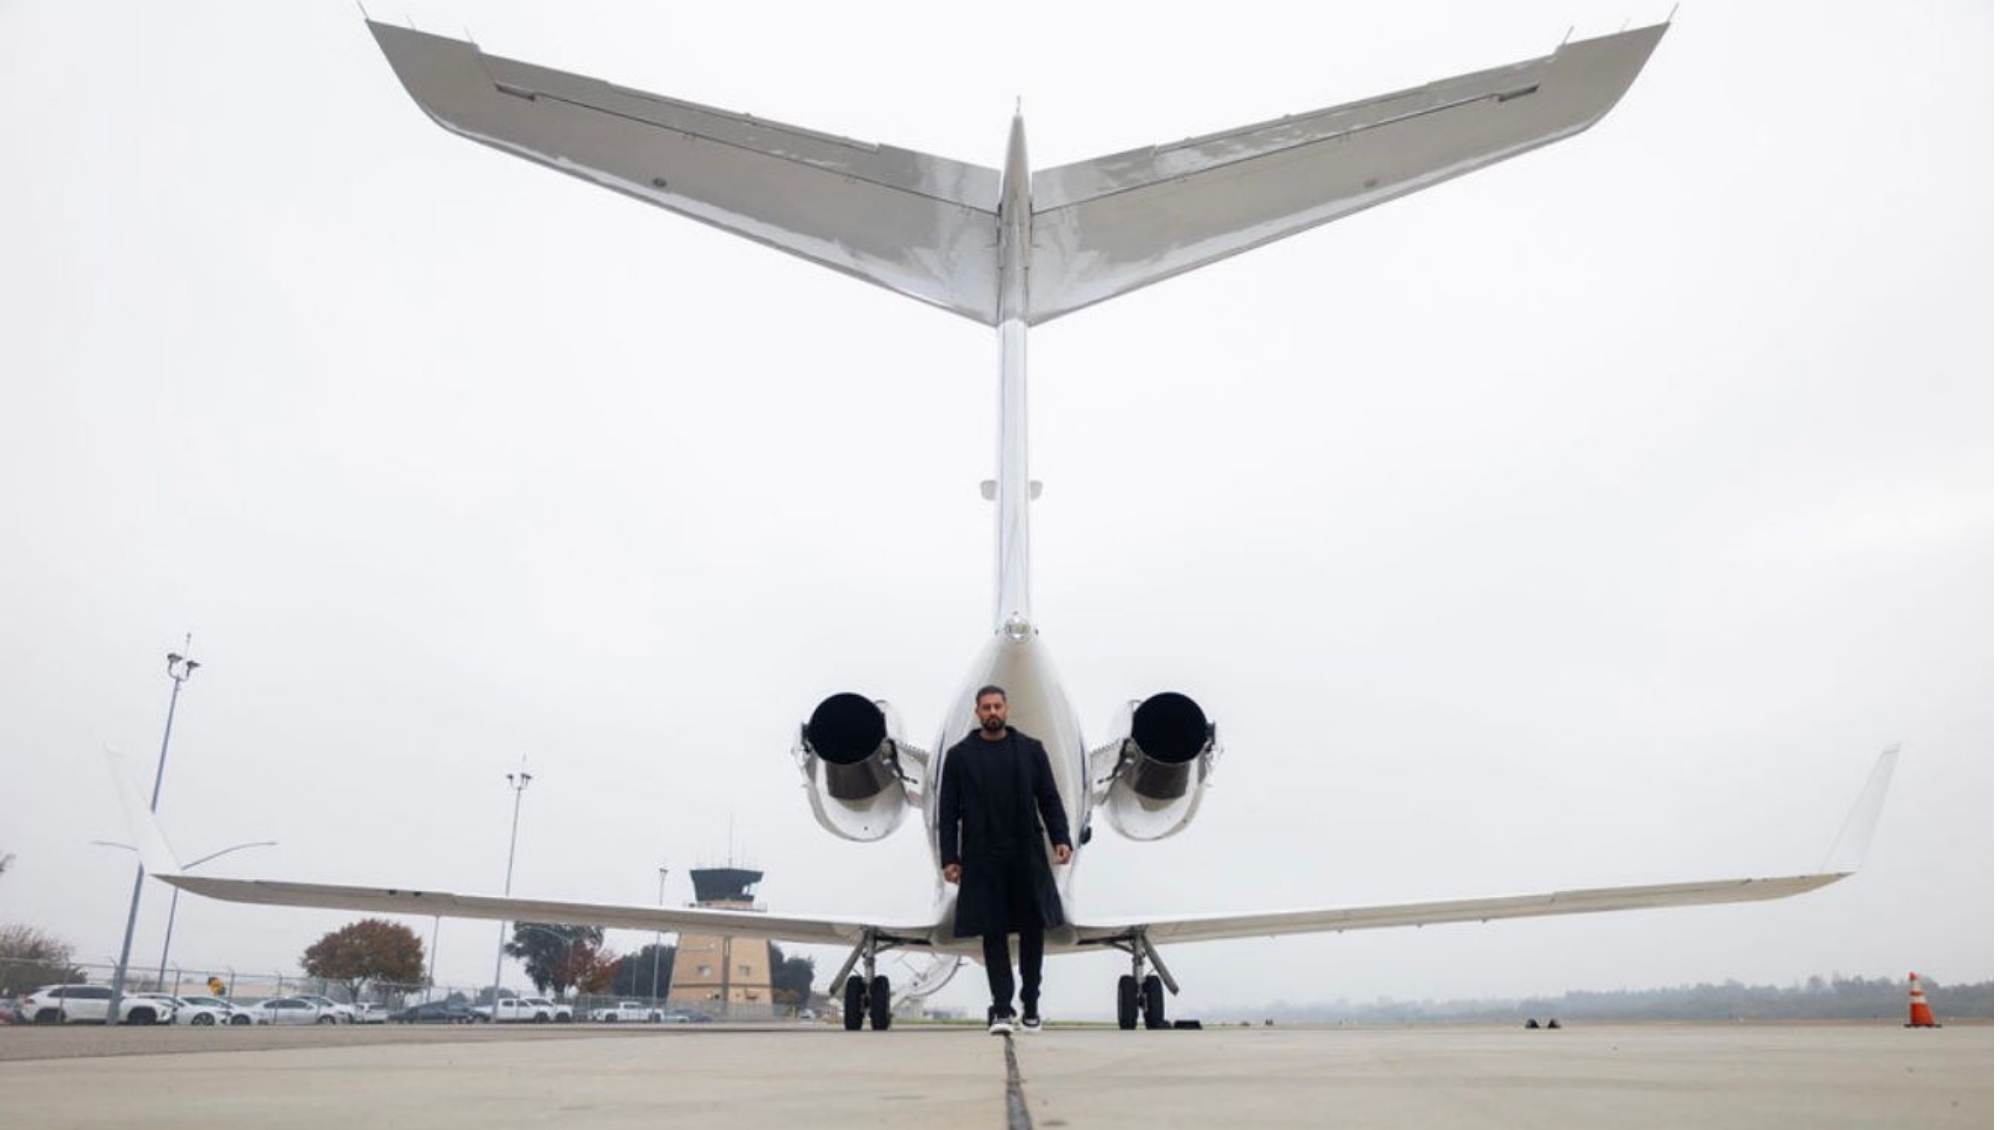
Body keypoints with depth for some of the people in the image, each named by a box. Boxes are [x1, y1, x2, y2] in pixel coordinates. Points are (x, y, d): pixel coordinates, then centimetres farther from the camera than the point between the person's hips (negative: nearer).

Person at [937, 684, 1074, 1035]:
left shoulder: (1031, 750, 5)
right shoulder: (959, 755, 2)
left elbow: (1049, 798, 5)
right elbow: (948, 811, 3)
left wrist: (1061, 838, -8)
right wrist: (949, 857, -3)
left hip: (1027, 856, 1)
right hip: (984, 859, -1)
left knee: (1032, 928, 6)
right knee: (993, 931, 0)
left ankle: (1031, 1004, 18)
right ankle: (1001, 1008, 5)